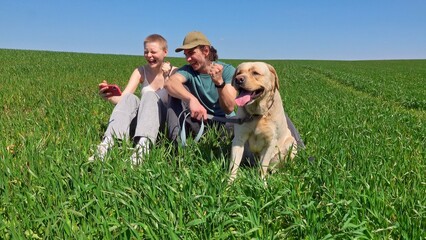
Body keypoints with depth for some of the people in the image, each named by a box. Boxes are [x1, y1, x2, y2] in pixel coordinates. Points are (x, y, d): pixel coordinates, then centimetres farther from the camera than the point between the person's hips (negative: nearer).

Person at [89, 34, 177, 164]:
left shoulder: (174, 72, -4)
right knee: (130, 98, -26)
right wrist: (108, 96, -31)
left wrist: (168, 76, -23)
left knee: (149, 95, -31)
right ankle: (107, 144, -43)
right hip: (142, 122, 3)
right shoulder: (140, 71, 2)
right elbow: (123, 99, -10)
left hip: (166, 120, -2)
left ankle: (142, 146, -53)